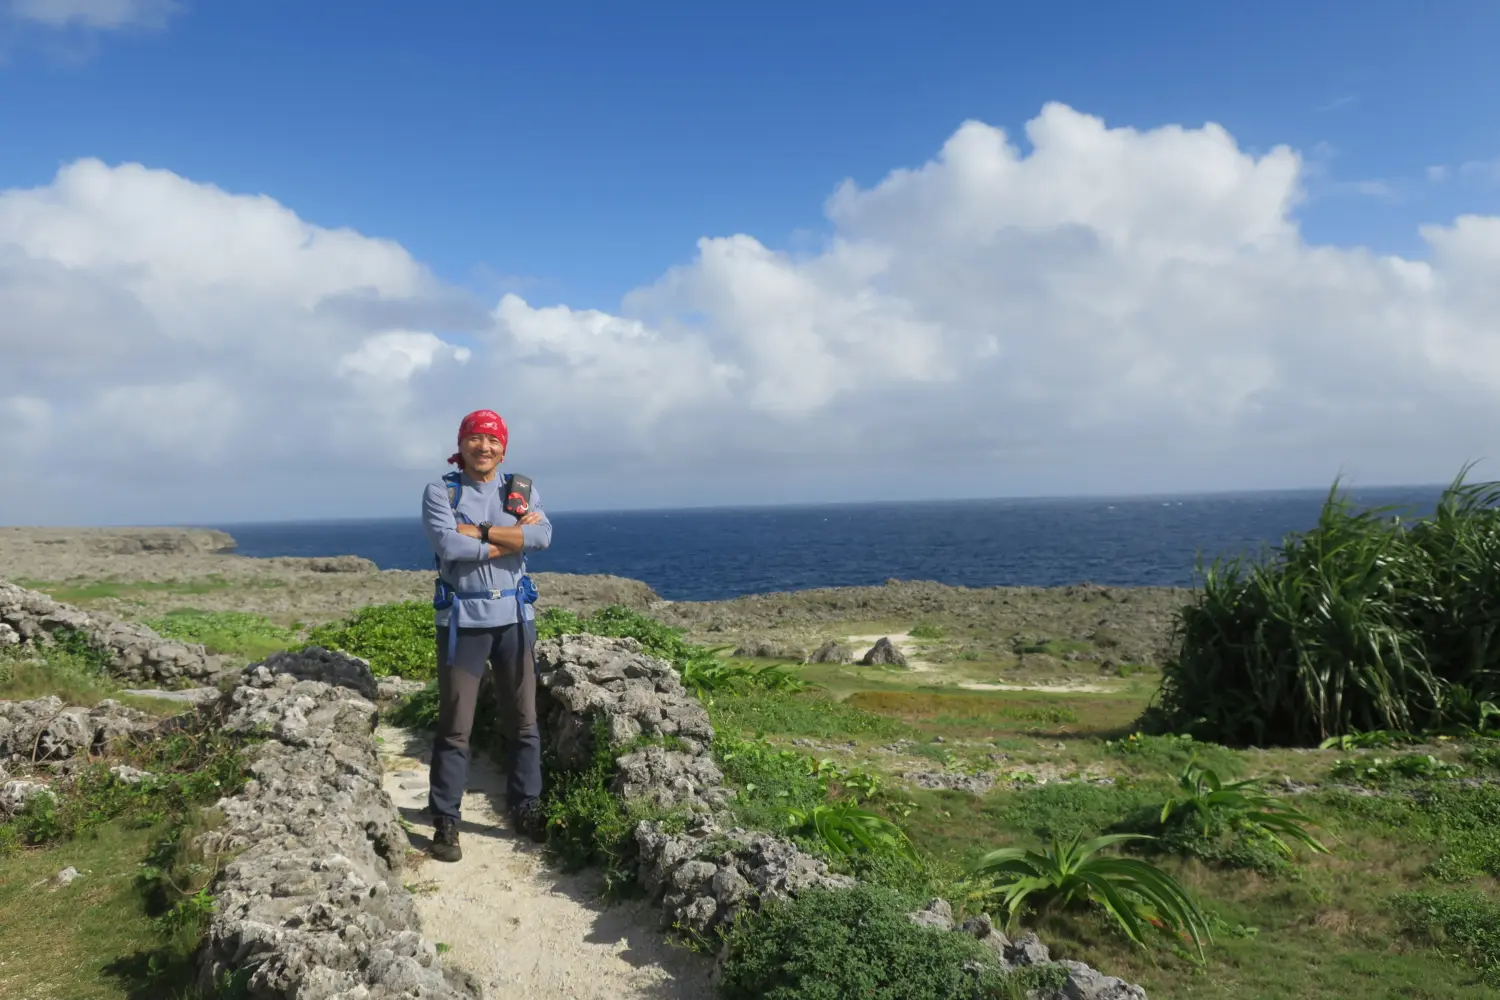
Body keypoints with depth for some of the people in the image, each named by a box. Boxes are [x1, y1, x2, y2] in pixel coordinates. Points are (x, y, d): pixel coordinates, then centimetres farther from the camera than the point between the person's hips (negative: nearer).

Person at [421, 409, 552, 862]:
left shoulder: (520, 489, 6)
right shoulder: (440, 492, -2)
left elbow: (543, 535, -12)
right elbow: (448, 545, -19)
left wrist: (478, 531, -15)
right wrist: (511, 537, -13)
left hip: (514, 616, 3)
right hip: (463, 619, -3)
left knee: (523, 720, 11)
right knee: (454, 725, 4)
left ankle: (525, 809, 24)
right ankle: (445, 821, 14)